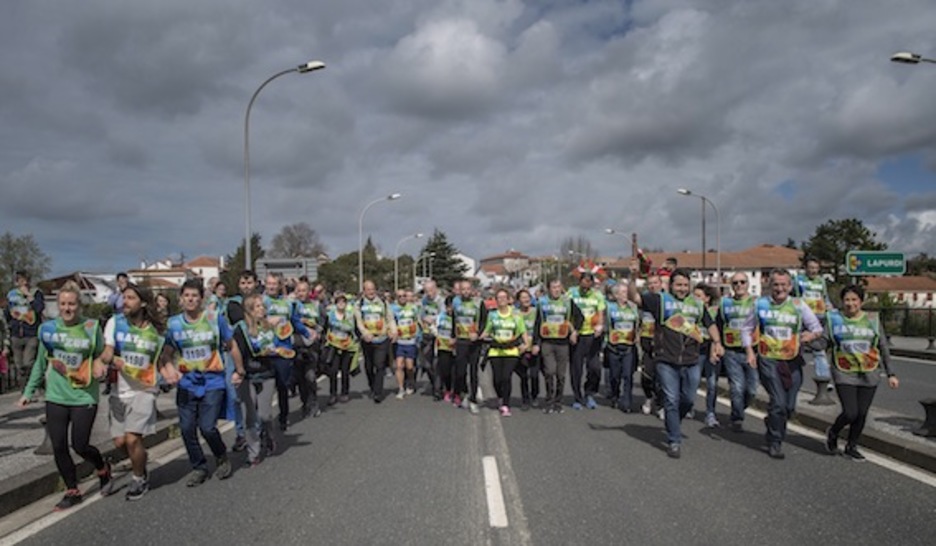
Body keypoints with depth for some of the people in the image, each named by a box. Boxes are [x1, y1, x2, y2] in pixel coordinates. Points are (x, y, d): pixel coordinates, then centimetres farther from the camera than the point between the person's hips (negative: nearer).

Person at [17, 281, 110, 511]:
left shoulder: (91, 327, -6)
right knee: (59, 447, 4)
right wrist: (28, 391, 12)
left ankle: (103, 469, 30)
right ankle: (72, 491, 22)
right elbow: (40, 363, 12)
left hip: (84, 396, -3)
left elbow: (101, 356, 4)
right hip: (56, 397, 3)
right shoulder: (48, 328, 1)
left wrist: (100, 365, -18)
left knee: (80, 446, -1)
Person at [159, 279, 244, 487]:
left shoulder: (215, 319, -5)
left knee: (207, 427, -10)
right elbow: (167, 353, 6)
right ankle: (198, 468, 24)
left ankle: (222, 458, 19)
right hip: (187, 384, 3)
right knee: (187, 428, 3)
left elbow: (232, 346, 5)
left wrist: (239, 371, 8)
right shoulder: (174, 323, 1)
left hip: (212, 383, -3)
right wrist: (167, 369, -13)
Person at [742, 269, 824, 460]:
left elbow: (818, 328, 5)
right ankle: (774, 443, 3)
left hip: (792, 361, 2)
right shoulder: (760, 304, 3)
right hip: (768, 360, -2)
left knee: (789, 406, 8)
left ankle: (773, 425, 37)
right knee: (778, 402, -12)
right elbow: (746, 329, 11)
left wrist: (811, 334, -19)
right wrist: (750, 351, -2)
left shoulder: (798, 305, 4)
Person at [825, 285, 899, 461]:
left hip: (869, 375, 3)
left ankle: (851, 447, 26)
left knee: (862, 414, 5)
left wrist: (890, 374, 7)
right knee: (850, 413, -10)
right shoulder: (835, 318, -1)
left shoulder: (872, 321, 4)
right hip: (845, 374, -2)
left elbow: (883, 348, 10)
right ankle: (833, 433, 21)